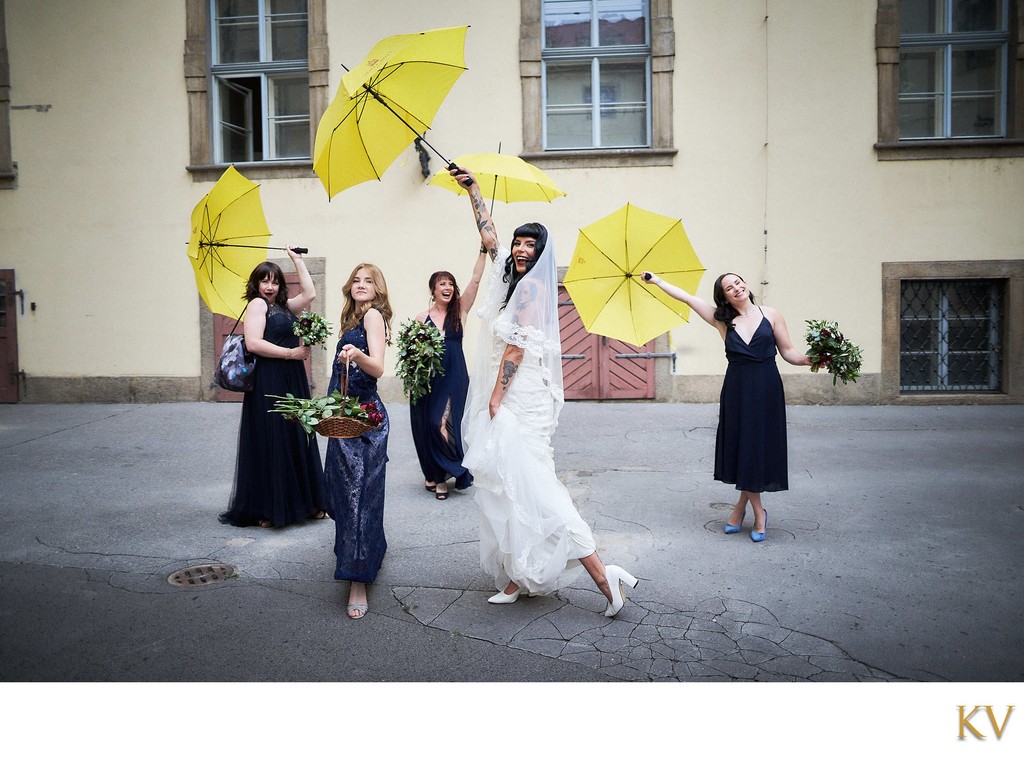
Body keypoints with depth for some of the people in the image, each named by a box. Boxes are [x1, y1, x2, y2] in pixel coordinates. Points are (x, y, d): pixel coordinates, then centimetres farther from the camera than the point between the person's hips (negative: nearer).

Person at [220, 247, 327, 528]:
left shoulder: (283, 306, 17)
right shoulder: (257, 304, -5)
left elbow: (309, 293, 14)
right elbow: (253, 343, -16)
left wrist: (297, 260, 13)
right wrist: (290, 353, -14)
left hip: (292, 383, 8)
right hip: (269, 384, -8)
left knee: (297, 442, 10)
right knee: (270, 446, -2)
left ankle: (305, 503, 18)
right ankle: (266, 510, 7)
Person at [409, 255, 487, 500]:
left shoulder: (459, 310, 4)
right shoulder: (422, 318, 5)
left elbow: (476, 279, -4)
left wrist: (484, 249, -10)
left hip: (454, 378, -1)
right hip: (428, 379, 1)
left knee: (444, 424, -7)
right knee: (428, 425, 5)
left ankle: (442, 476, 11)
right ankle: (434, 473, 25)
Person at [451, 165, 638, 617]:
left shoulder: (532, 285, -8)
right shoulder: (513, 278, 17)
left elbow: (517, 345, -14)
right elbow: (488, 236, 26)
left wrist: (496, 397, -14)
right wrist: (473, 189, 29)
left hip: (521, 400, -10)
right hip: (507, 399, 10)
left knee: (526, 486, -14)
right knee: (507, 487, 9)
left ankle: (601, 574, -14)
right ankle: (517, 579, 15)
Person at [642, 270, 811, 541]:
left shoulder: (770, 314, 2)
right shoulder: (722, 320, 5)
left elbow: (788, 351, 3)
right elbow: (687, 297, 6)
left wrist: (808, 359, -16)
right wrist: (657, 280, 7)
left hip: (766, 390, -1)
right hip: (736, 390, 1)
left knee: (759, 446, 2)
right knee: (740, 445, 2)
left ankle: (741, 506, 19)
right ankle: (758, 512, 16)